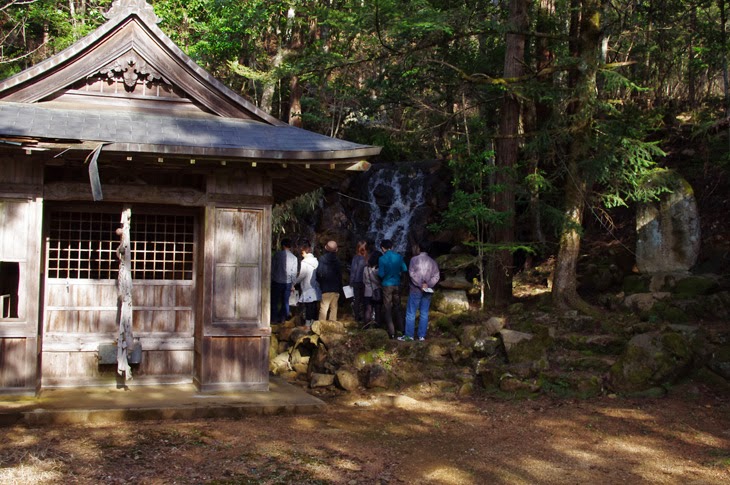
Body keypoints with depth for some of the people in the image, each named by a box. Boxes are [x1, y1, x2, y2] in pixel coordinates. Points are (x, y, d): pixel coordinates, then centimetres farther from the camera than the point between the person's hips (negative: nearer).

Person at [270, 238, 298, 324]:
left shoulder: (277, 254, -5)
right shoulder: (294, 258, 1)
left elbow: (272, 268, -2)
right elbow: (294, 272, 3)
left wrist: (271, 279, 6)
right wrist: (293, 284, 11)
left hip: (277, 281, -2)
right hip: (288, 282, 2)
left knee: (274, 301, 7)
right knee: (285, 301, 11)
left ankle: (274, 318, 7)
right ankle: (283, 318, 10)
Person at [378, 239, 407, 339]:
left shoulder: (382, 259, -12)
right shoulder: (399, 257, -3)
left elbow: (381, 274, -14)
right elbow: (404, 269, 1)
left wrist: (378, 271, 7)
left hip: (387, 285, -3)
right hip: (397, 284, 3)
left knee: (387, 309, 4)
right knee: (397, 306, 18)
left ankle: (391, 332, 2)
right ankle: (400, 328, 20)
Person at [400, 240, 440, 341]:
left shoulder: (414, 259, -4)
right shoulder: (433, 261, 7)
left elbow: (412, 274, -13)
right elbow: (436, 277, -2)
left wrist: (420, 284, -12)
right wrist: (427, 284, -10)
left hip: (415, 290, -4)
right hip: (427, 291, 4)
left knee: (411, 313, 1)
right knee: (424, 314, 6)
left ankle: (409, 335, 0)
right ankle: (422, 336, 5)